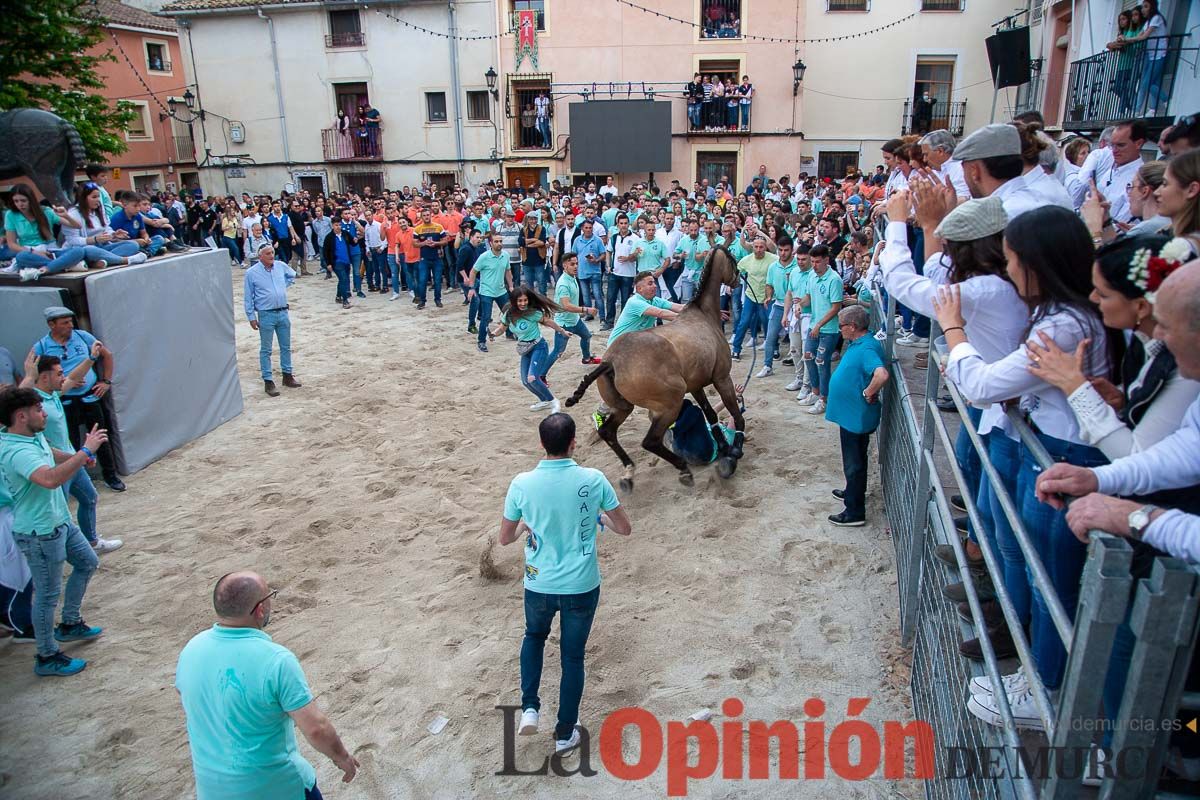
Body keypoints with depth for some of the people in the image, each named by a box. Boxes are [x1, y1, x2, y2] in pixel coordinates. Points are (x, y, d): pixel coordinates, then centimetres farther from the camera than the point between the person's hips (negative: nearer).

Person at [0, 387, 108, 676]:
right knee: (48, 593, 4)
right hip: (39, 533, -10)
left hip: (59, 521, 10)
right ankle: (47, 658, 20)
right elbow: (50, 479, -48)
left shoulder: (34, 437, 1)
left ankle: (69, 624, 40)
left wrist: (75, 457, 8)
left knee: (87, 562, 24)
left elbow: (49, 453, 26)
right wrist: (85, 451, -43)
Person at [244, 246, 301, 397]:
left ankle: (287, 376, 27)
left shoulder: (281, 266, 1)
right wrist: (252, 317, -6)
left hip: (283, 312, 5)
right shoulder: (251, 273, -10)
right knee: (266, 350, 3)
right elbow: (249, 298, -6)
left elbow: (292, 275, 25)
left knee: (286, 347, 14)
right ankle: (268, 381, 8)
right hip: (266, 315, -5)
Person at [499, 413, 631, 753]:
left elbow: (505, 538, -2)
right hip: (582, 587, -1)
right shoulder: (593, 479, -16)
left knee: (534, 636, 31)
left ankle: (529, 708, 22)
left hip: (539, 585, 1)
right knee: (573, 657, 17)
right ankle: (565, 733, 30)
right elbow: (625, 528, -5)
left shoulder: (522, 484, -15)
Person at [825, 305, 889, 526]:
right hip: (851, 415, 10)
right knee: (854, 460, 26)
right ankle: (853, 492, 44)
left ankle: (855, 512, 12)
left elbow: (881, 375, -43)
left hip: (856, 417, -10)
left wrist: (868, 393, -28)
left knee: (854, 464, 2)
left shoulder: (867, 348, -26)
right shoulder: (857, 343, 5)